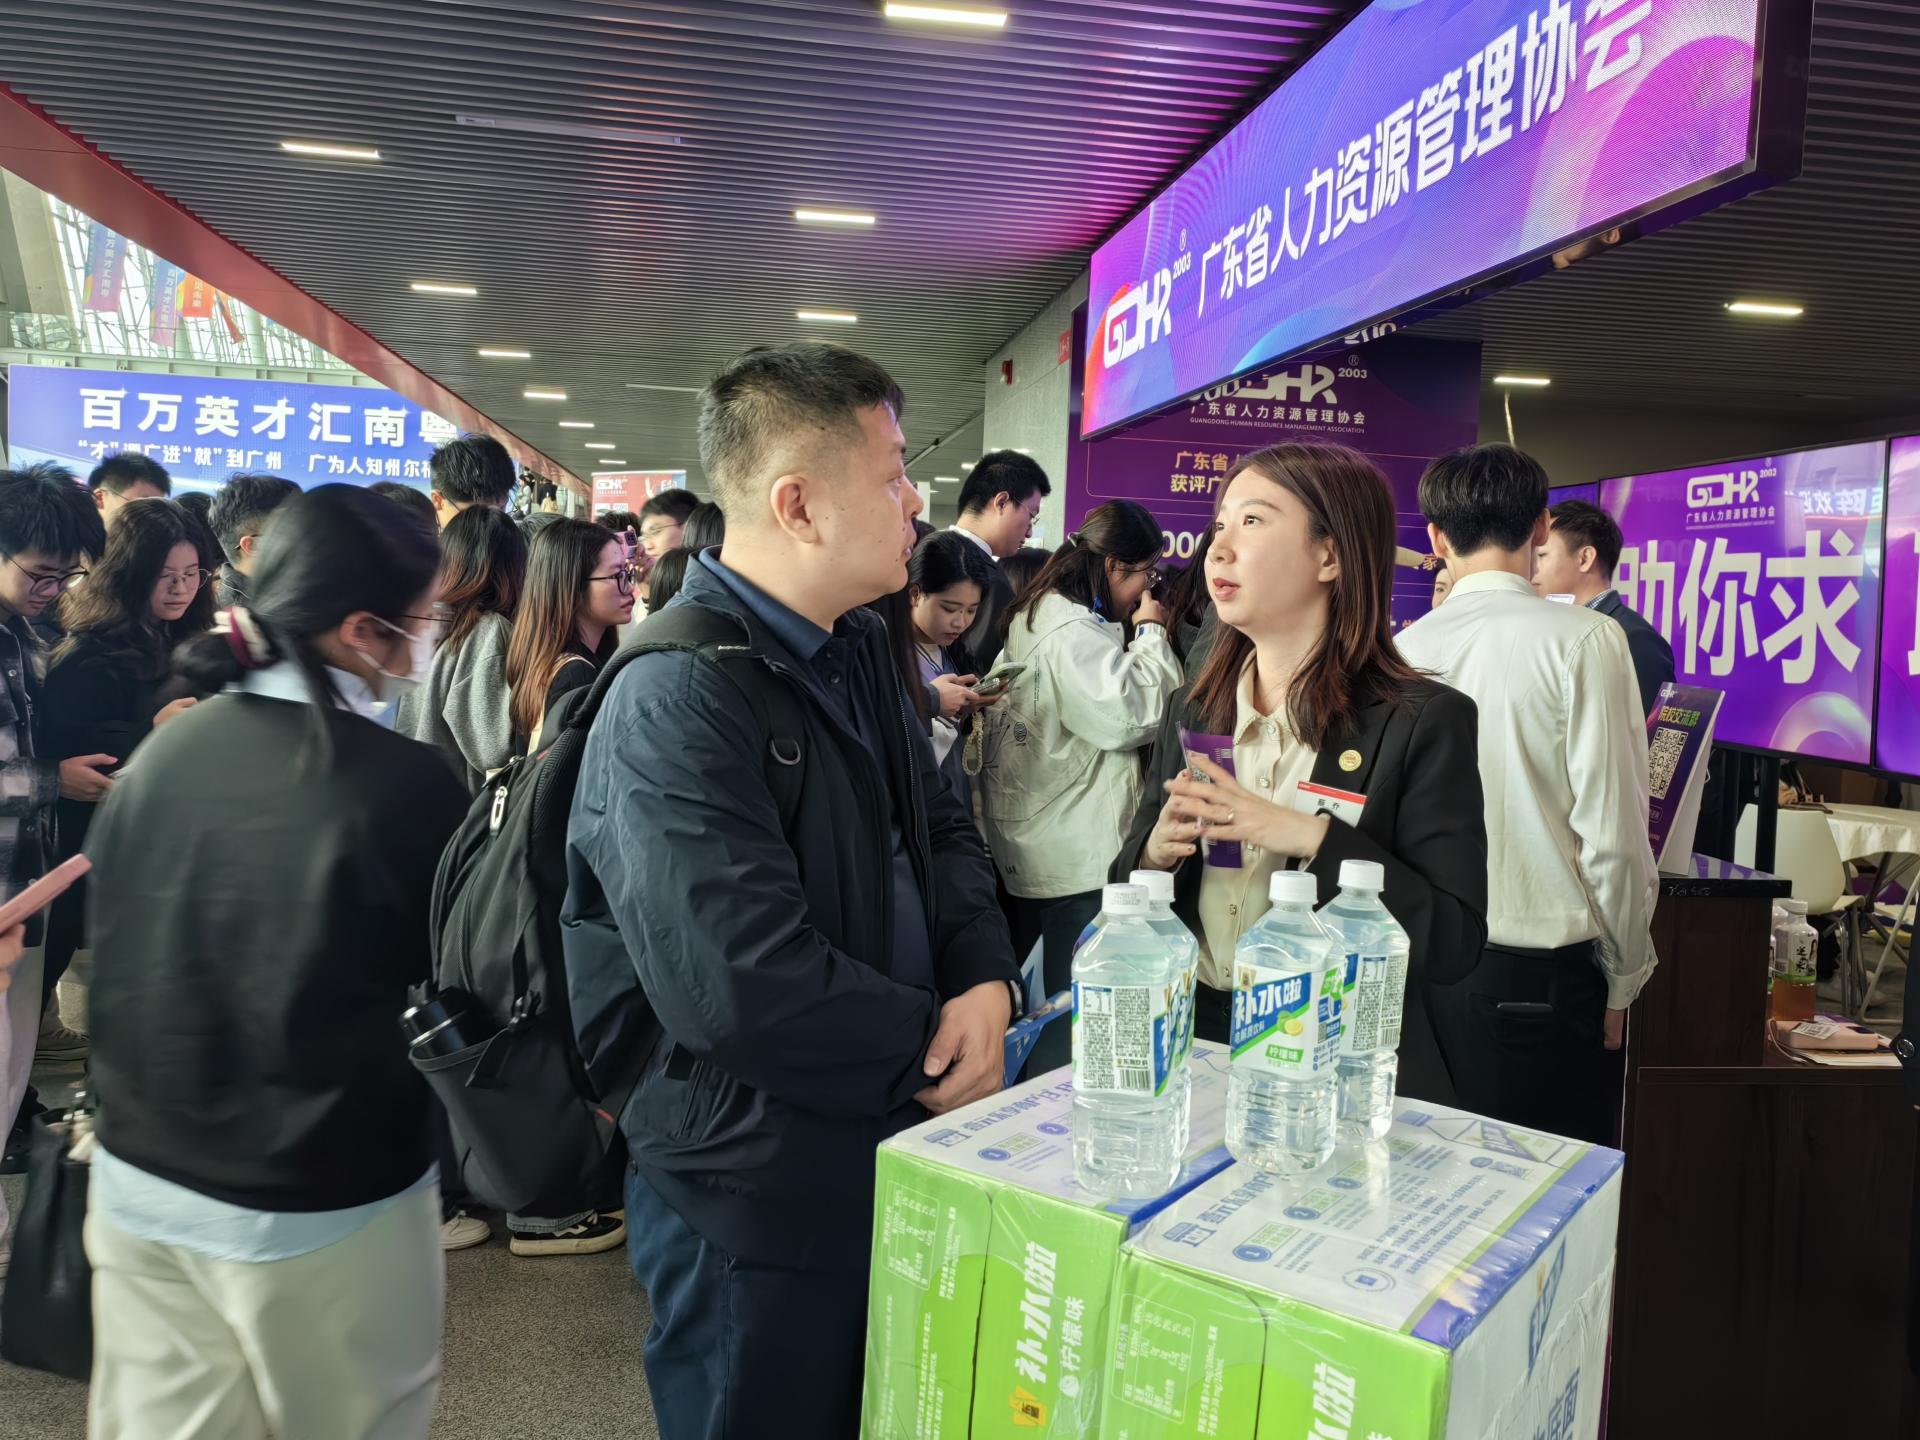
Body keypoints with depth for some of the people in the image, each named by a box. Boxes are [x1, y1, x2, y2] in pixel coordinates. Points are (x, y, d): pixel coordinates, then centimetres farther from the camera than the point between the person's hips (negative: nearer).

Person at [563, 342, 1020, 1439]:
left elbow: (941, 828, 10)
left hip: (890, 1147, 9)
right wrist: (932, 1054, -18)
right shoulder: (678, 701, -25)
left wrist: (988, 979, -9)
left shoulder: (860, 649, 6)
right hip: (758, 1194, -8)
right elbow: (740, 979, -32)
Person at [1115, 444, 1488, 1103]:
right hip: (1189, 1042, 4)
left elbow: (1455, 943, -12)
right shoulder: (1193, 713, 7)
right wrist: (1155, 853, -9)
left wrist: (1313, 840, -22)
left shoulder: (1424, 722, -7)